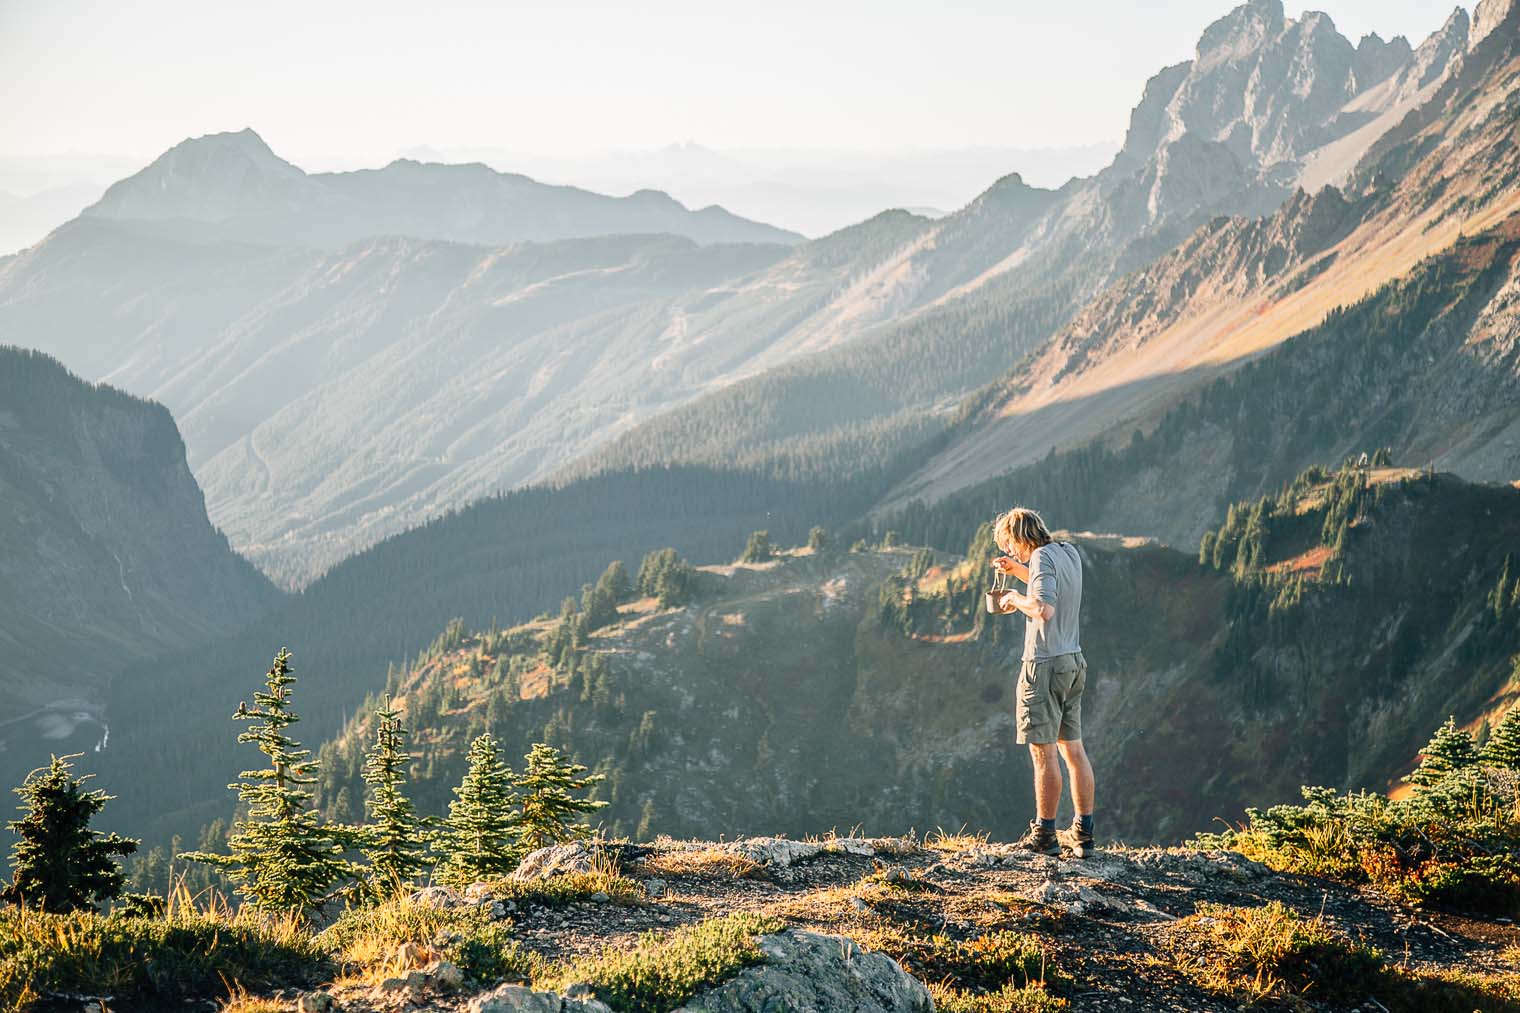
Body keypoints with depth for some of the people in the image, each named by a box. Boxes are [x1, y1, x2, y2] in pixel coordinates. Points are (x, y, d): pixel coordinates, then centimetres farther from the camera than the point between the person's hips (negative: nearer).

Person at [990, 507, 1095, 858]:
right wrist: (1018, 570, 27)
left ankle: (1044, 835, 0)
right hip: (1073, 660, 9)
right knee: (1073, 748, 10)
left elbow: (1044, 609, -28)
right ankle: (1083, 835, 11)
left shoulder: (1042, 557, -14)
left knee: (1043, 751, -4)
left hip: (1045, 663, -9)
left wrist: (1016, 599, -11)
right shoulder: (1070, 553, 12)